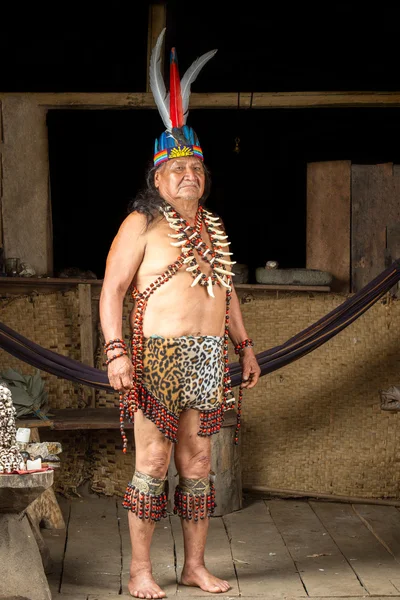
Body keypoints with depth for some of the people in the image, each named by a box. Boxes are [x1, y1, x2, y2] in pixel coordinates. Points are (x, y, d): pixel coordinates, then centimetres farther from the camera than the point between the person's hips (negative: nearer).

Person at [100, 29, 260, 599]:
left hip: (208, 359, 6)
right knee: (153, 461, -5)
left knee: (198, 460, 9)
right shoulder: (142, 224, -2)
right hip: (160, 354, -6)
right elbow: (112, 289, -7)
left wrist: (245, 345, 17)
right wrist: (116, 351, -17)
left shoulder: (212, 227, 18)